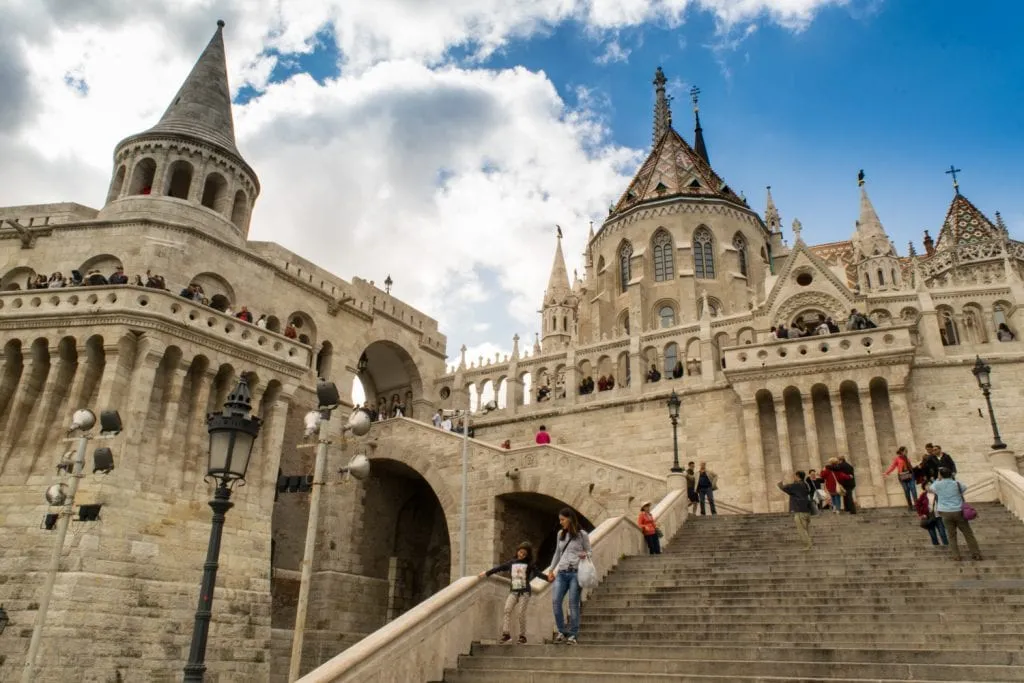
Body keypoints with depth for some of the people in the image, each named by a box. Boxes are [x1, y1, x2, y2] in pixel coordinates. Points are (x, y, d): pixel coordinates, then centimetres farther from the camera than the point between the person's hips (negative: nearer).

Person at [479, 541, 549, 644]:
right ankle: (506, 633, -13)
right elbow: (499, 568, 13)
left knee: (521, 613, -6)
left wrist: (547, 578, -19)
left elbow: (537, 573, -4)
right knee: (507, 609, -14)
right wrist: (486, 573, 17)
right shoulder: (511, 562, 8)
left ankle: (522, 636, 5)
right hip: (513, 591, 3)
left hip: (525, 592, -2)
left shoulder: (529, 564, 3)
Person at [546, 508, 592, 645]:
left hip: (575, 572, -4)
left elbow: (589, 551, 4)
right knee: (555, 601, -8)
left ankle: (572, 635, 9)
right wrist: (551, 569, 19)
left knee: (573, 604, -2)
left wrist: (585, 554, -18)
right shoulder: (560, 534, 13)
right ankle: (562, 631, 7)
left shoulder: (582, 534, -1)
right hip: (561, 573, 4)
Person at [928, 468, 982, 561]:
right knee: (968, 533, 10)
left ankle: (956, 555, 8)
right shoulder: (957, 484, 0)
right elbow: (965, 487, 22)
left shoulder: (937, 484, -3)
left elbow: (929, 488, 17)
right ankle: (976, 554, 14)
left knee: (952, 535, 10)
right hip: (958, 511, 0)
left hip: (946, 512, 0)